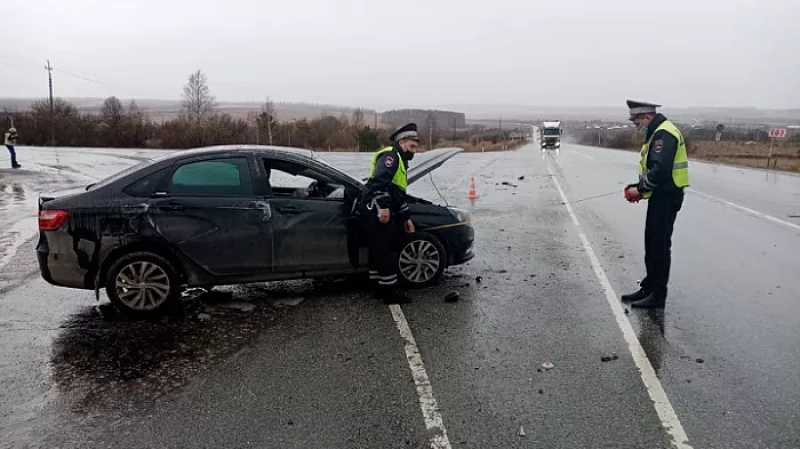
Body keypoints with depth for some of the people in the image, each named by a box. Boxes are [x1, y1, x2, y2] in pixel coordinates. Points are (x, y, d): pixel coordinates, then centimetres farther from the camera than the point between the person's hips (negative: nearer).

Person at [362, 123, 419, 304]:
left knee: (380, 251, 14)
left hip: (382, 211, 11)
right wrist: (383, 206, -30)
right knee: (387, 252, -7)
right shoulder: (391, 155, -7)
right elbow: (379, 180, -24)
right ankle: (389, 292, -1)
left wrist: (406, 217, 25)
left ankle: (380, 287, 22)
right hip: (378, 211, -11)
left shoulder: (399, 161, 26)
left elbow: (399, 194, 28)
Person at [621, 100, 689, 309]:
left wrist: (640, 188, -16)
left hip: (666, 197, -11)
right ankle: (649, 288, 25)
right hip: (661, 195, 11)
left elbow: (660, 170, -27)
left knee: (659, 246, -4)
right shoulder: (658, 133, 17)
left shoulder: (663, 134, -17)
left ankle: (657, 295, 3)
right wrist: (639, 187, 6)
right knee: (652, 244, 16)